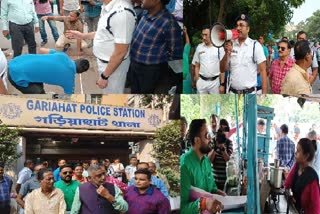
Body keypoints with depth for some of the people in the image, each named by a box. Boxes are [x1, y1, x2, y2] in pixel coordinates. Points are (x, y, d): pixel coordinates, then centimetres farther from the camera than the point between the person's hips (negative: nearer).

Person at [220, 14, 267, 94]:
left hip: (249, 93, -3)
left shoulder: (255, 46, -6)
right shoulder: (231, 46, 4)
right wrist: (226, 54, -12)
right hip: (232, 92, 3)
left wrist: (264, 94, -13)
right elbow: (222, 69, 5)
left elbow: (262, 70, -7)